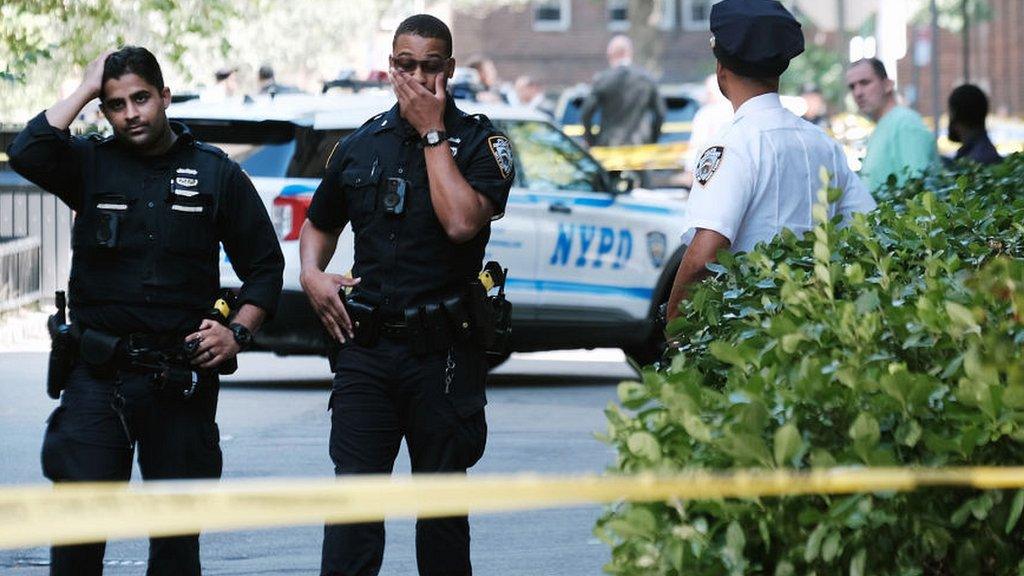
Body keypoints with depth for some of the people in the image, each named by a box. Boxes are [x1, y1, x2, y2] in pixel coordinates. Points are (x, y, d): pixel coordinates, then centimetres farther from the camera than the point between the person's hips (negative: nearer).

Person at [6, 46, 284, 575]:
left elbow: (265, 264, 11)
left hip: (181, 376, 1)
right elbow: (26, 154, -15)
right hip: (98, 373, 0)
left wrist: (238, 332, -4)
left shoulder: (216, 174, 7)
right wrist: (86, 89, -7)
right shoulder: (91, 164, 6)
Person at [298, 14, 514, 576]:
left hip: (442, 354, -2)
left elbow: (462, 222, -19)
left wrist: (432, 133, -12)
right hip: (366, 347, 2)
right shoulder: (359, 146, 11)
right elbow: (319, 223, 27)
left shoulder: (479, 143, -1)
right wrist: (312, 273, 5)